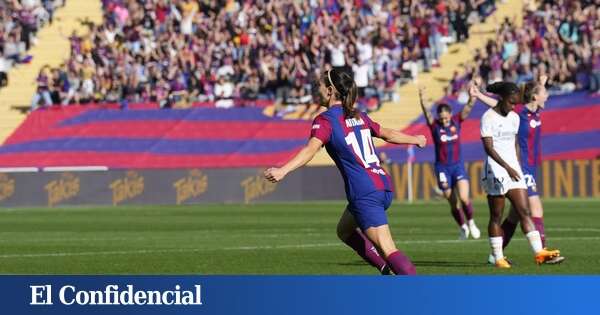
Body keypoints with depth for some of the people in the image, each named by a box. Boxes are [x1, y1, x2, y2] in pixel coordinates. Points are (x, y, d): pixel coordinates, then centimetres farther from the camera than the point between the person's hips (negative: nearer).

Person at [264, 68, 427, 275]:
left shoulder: (325, 120, -5)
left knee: (388, 250, -12)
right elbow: (388, 135, 30)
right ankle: (385, 268, 16)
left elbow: (311, 149, -22)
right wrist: (415, 140, 49)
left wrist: (283, 170, -34)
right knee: (345, 230, 28)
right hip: (383, 187, 8)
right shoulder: (358, 117, 16)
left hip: (364, 194, -8)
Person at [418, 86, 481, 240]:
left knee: (464, 198, -17)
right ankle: (462, 227, 27)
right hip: (443, 168, 0)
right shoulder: (434, 125, -8)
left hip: (458, 165, 0)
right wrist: (422, 99, -44)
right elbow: (426, 113, -26)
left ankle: (471, 222, 8)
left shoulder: (457, 121, -3)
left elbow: (468, 107, -15)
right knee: (453, 203, 4)